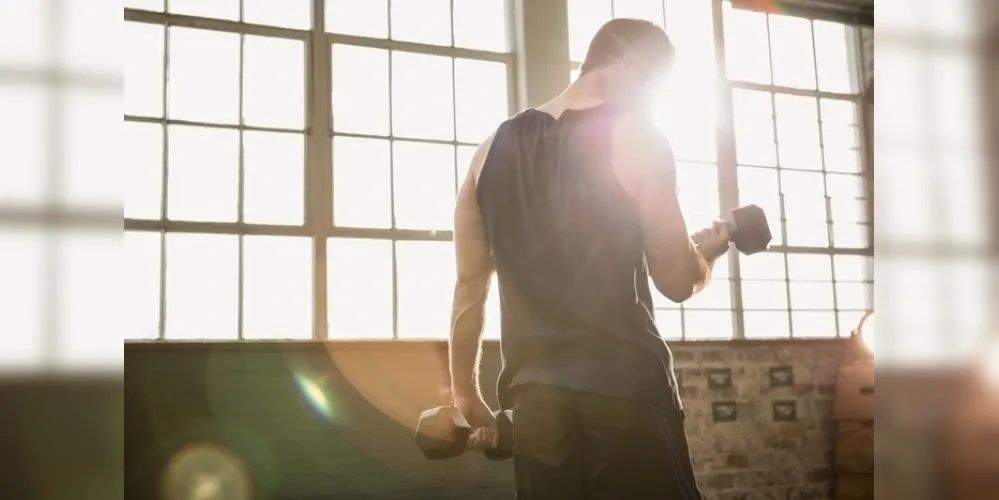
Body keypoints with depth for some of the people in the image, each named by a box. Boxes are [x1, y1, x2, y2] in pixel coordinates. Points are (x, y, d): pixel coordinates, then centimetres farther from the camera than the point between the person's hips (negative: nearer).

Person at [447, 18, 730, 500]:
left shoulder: (495, 148, 10)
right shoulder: (635, 137, -4)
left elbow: (469, 286, 10)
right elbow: (677, 280, -5)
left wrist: (466, 395, 17)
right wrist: (708, 249, 17)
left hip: (535, 397, 5)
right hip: (623, 388, -5)